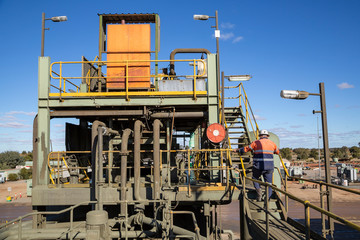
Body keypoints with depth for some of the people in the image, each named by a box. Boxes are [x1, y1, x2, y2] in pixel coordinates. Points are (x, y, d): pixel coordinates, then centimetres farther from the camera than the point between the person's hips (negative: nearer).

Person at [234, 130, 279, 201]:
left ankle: (258, 190, -2)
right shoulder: (272, 143, 13)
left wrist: (237, 150, 24)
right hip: (269, 167, 2)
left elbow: (245, 149, 8)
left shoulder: (256, 142, 3)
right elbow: (277, 152, 30)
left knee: (255, 178, 20)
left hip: (258, 166, -2)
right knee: (269, 183, 8)